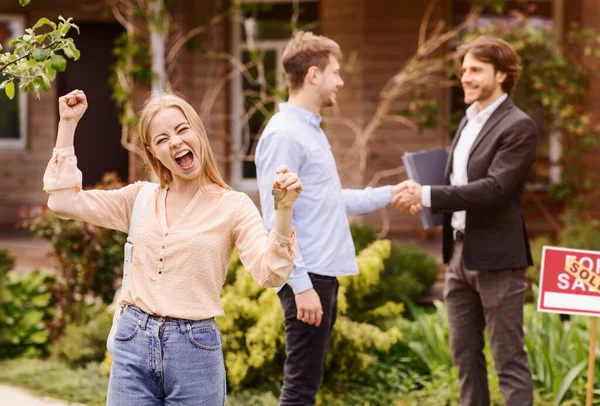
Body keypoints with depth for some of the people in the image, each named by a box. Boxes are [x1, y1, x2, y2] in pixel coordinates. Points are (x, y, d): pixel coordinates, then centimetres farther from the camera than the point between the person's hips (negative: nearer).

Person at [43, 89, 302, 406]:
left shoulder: (233, 207, -2)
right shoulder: (139, 199, 9)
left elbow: (269, 273, -13)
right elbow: (64, 202, 2)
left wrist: (284, 211, -27)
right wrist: (67, 124, 5)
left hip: (195, 349, -3)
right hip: (133, 343, 3)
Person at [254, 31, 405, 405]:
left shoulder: (312, 131, 16)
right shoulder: (284, 135, -14)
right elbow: (277, 219, -18)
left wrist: (388, 195, 24)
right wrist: (301, 286, -21)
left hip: (324, 275, 10)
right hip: (306, 279, -10)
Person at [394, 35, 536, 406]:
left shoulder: (518, 127, -13)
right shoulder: (468, 122, 15)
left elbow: (495, 188, -23)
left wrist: (429, 195, -23)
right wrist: (423, 197, 1)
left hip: (496, 257, -9)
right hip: (460, 253, 9)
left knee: (509, 357, -4)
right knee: (465, 353, 13)